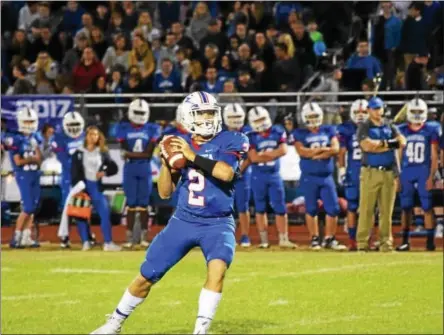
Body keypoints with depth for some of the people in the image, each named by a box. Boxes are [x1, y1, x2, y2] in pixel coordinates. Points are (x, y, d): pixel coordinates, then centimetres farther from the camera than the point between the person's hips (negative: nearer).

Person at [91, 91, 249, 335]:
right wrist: (167, 162, -11)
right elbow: (165, 192, 5)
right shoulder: (180, 144, 3)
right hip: (184, 221, 3)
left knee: (217, 268, -32)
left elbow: (226, 173, -28)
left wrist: (193, 156, -27)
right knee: (147, 276, 6)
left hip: (217, 223, -3)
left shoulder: (229, 141, -7)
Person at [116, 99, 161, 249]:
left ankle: (144, 236, 9)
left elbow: (149, 153, -6)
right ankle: (129, 237, 3)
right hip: (130, 170, 0)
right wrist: (141, 155, -13)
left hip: (145, 170, 0)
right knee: (131, 203, 0)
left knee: (143, 204, 2)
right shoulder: (124, 128, 3)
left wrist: (131, 154, -11)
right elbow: (125, 151, -4)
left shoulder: (152, 129, 2)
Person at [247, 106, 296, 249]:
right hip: (258, 175, -2)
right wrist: (273, 154, -10)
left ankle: (284, 239, 4)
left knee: (280, 208, 0)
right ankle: (264, 240, 10)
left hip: (274, 174, 2)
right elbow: (253, 158, -15)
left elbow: (283, 150, -8)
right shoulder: (251, 137, -5)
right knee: (260, 208, 5)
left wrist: (263, 154, -11)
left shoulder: (278, 132, 2)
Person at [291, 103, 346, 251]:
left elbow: (335, 149, -5)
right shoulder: (300, 134, 1)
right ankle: (315, 239, 12)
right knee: (311, 209, 3)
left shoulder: (329, 131, 8)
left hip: (327, 176, 2)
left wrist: (313, 153, -10)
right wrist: (323, 149, -9)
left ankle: (329, 239, 6)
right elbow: (301, 151, -15)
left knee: (333, 208, -3)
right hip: (309, 177, -2)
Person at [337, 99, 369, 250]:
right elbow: (342, 152, 1)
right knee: (352, 207, 1)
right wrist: (342, 171, -5)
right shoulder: (346, 129, 0)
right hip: (353, 173, -1)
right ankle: (352, 241, 6)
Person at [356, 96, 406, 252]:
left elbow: (401, 142, 0)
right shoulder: (364, 127, 3)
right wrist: (388, 143, -4)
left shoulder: (390, 127, 16)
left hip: (389, 173, 4)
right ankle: (362, 242, -6)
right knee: (366, 208, -7)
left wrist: (377, 144, -10)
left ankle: (385, 241, 8)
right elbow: (367, 146, -13)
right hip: (370, 172, -4)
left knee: (386, 209, 4)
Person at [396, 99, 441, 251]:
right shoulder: (402, 130, 7)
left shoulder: (431, 130, 1)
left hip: (424, 172, -2)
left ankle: (430, 240, 2)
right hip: (406, 172, 2)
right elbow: (399, 156, 10)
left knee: (427, 208, -3)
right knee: (406, 208, 5)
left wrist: (431, 176, -7)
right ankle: (405, 241, 11)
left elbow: (434, 156, 0)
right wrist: (397, 176, 5)